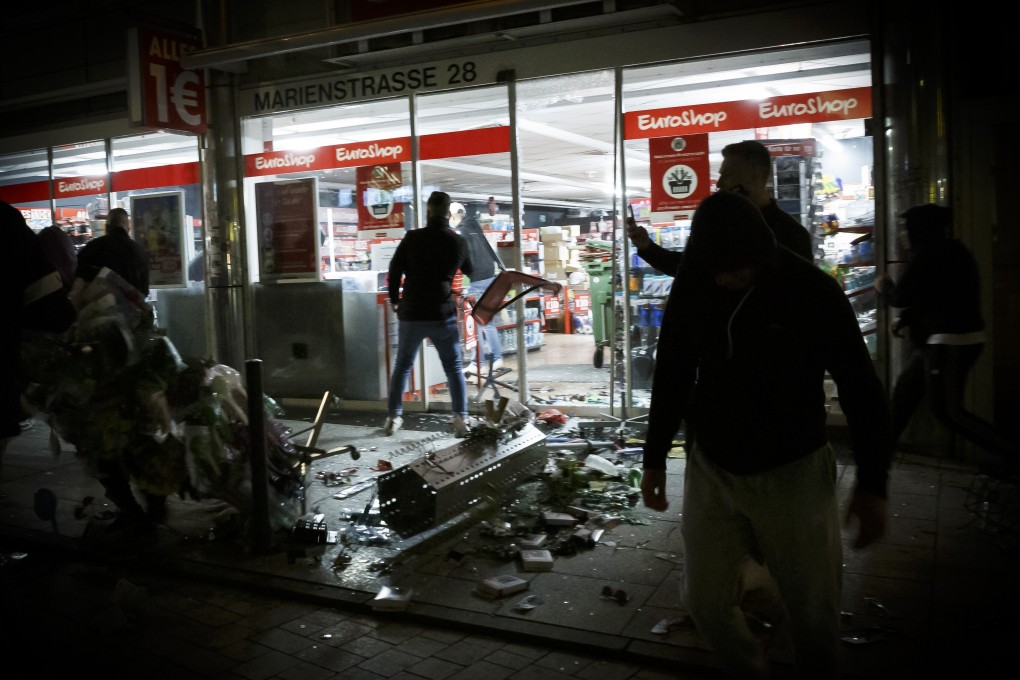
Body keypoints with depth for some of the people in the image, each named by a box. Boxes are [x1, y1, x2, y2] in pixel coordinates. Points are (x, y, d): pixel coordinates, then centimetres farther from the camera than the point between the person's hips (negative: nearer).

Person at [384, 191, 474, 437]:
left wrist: (394, 299, 14)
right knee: (454, 368, 9)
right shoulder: (458, 242, 1)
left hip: (411, 313, 0)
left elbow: (395, 271, -1)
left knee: (402, 366, 14)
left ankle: (394, 417, 15)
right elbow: (472, 271, 18)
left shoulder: (413, 237, -4)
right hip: (443, 314, 0)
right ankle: (461, 418, 0)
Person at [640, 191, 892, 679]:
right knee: (707, 601, 8)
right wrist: (654, 458, 10)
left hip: (793, 473, -2)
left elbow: (861, 389, -8)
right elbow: (672, 376, 8)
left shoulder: (813, 290, -14)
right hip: (711, 467, 3)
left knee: (814, 612, 4)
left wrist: (872, 483, -11)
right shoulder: (691, 290, -5)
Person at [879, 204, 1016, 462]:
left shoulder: (929, 253, -17)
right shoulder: (944, 250, 14)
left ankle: (1011, 454, 0)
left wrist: (885, 287, 7)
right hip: (943, 340, 11)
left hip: (951, 342, -11)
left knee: (948, 411, -4)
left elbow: (901, 297, -14)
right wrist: (906, 320, 12)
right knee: (904, 391, 18)